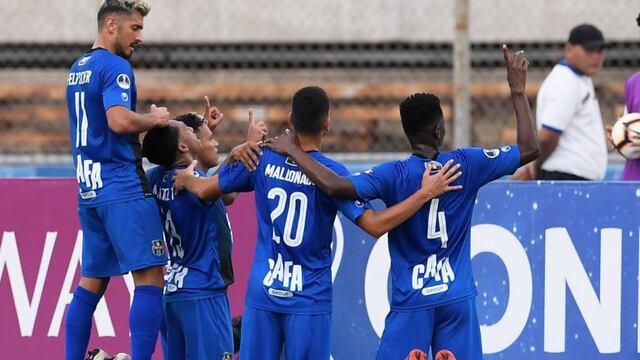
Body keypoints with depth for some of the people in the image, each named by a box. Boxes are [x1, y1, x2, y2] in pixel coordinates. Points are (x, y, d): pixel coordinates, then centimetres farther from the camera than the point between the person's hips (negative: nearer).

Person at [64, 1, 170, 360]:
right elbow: (120, 120, -25)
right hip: (123, 188, -9)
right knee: (150, 277, -9)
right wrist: (155, 119, -8)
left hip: (89, 188, 9)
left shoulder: (78, 69, 18)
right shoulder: (115, 67, -11)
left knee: (92, 281, 12)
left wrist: (147, 122, 18)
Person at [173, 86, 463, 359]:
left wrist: (185, 179, 31)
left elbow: (205, 189, 8)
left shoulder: (262, 159, 0)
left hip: (262, 292, 3)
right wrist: (425, 194, -12)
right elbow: (375, 225, -16)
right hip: (309, 298, -3)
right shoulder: (331, 172, -10)